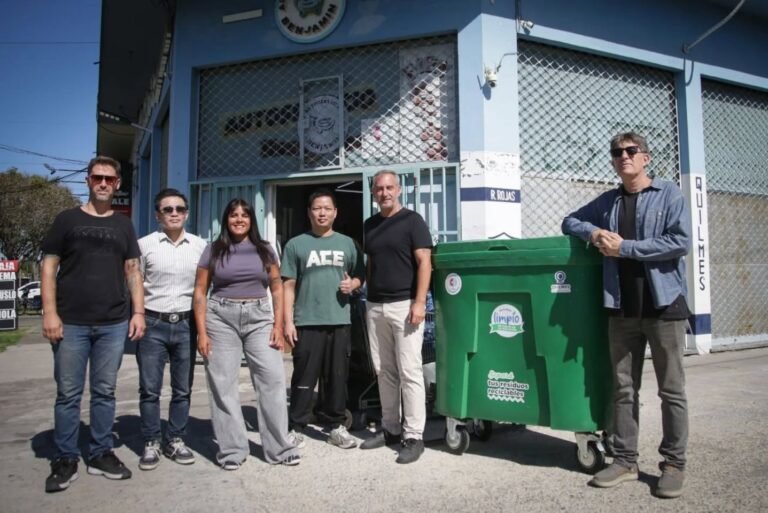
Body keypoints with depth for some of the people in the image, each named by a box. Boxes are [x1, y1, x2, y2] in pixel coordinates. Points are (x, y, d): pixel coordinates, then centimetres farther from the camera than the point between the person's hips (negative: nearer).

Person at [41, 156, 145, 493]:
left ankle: (101, 455, 20)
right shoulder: (67, 220, 5)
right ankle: (65, 459, 16)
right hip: (71, 323, -2)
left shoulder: (123, 225, 12)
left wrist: (138, 312, 2)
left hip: (114, 324, 2)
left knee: (105, 392, 9)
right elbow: (49, 267, 1)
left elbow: (133, 271, 11)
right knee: (68, 394, 4)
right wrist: (49, 312, -9)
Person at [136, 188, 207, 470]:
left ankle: (175, 440, 24)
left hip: (186, 324, 2)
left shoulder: (200, 246, 5)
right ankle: (151, 443, 19)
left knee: (183, 389, 10)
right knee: (149, 389, 5)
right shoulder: (145, 244, -1)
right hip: (153, 324, -2)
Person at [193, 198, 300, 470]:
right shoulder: (213, 250, 6)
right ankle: (232, 450, 15)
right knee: (224, 385, 3)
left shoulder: (264, 250, 9)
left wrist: (278, 325, -1)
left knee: (273, 379, -3)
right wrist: (202, 332, -5)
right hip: (221, 319, -1)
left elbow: (277, 289, 9)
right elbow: (200, 292, 3)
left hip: (259, 318, 1)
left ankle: (279, 447, 9)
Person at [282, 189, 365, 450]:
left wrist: (353, 284, -7)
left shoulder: (347, 243, 11)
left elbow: (359, 276, 17)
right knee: (304, 378, 2)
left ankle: (337, 426, 23)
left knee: (337, 377, 11)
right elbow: (288, 286, 1)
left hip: (340, 321, 3)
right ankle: (296, 428, 14)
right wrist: (288, 321, -6)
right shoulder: (296, 245, 3)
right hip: (307, 322, -2)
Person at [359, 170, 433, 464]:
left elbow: (424, 262, -8)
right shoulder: (369, 225, 15)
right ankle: (390, 428, 22)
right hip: (375, 307, 6)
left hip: (404, 305, -6)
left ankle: (414, 436, 4)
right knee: (384, 372, 11)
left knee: (409, 371, -4)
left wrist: (419, 302, -17)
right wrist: (367, 298, 13)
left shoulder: (412, 221, -2)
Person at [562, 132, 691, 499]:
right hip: (622, 309, 4)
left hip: (664, 304, -4)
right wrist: (594, 232, -3)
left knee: (671, 389, 5)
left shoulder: (669, 194, 0)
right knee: (623, 388, 8)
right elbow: (570, 221, 18)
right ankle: (624, 461, 18)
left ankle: (674, 464, 17)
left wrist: (625, 247, -14)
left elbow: (681, 242, -11)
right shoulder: (608, 201, 12)